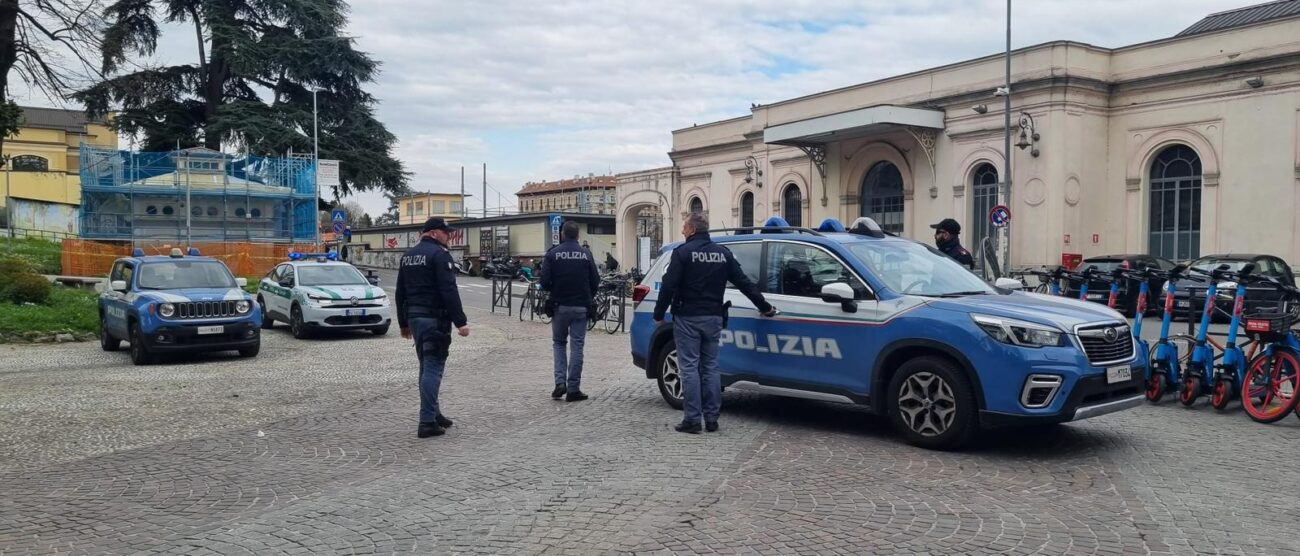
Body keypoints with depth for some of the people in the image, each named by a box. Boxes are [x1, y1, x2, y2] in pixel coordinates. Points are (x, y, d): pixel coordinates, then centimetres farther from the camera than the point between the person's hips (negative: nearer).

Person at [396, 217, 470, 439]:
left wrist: (403, 323, 25)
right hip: (435, 319, -8)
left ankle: (433, 414, 25)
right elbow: (449, 291, -19)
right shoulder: (439, 254, -11)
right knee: (433, 368, -7)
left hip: (414, 318, 9)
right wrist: (460, 321, -18)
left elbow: (400, 293, 19)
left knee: (426, 367, 17)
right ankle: (427, 422, -9)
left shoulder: (408, 255, 16)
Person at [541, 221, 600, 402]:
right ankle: (573, 389, 4)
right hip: (581, 307, 0)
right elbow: (595, 281, -2)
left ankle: (560, 382, 1)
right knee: (577, 346, 5)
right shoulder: (586, 254, -1)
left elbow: (545, 281, -10)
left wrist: (554, 292, 11)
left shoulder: (553, 253, -5)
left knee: (558, 343, 15)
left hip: (560, 306, 0)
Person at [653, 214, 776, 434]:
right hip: (713, 317, 5)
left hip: (688, 318, -5)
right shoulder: (723, 253, 9)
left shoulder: (683, 252, -7)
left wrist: (659, 314, -4)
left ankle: (692, 419, -3)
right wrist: (764, 306, 17)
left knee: (689, 368, -2)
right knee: (710, 367, 11)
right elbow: (744, 282, 10)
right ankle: (711, 418, 11)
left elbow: (668, 286, -13)